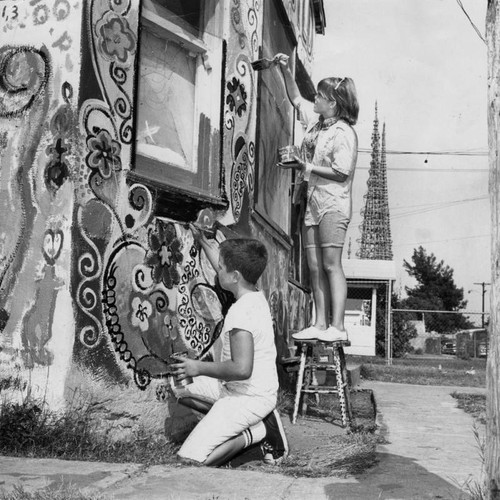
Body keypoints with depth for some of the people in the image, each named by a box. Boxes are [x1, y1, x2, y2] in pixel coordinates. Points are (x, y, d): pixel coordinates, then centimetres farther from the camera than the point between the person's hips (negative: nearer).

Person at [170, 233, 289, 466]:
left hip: (248, 398, -10)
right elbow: (228, 266, 24)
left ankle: (257, 432, -4)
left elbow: (242, 369, -33)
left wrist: (199, 367, -20)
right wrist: (202, 240, 31)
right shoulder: (256, 296, 3)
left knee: (189, 460, -16)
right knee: (181, 390, 26)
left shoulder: (240, 312, -26)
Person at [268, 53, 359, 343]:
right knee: (315, 268, 5)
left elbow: (341, 173, -16)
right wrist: (285, 70, 20)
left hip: (333, 204, -9)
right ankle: (321, 324, 8)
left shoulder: (344, 133, -10)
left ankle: (338, 327, -13)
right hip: (313, 202, 9)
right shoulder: (315, 119, 15)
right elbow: (296, 98, 30)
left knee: (331, 265, -12)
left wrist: (305, 166, -14)